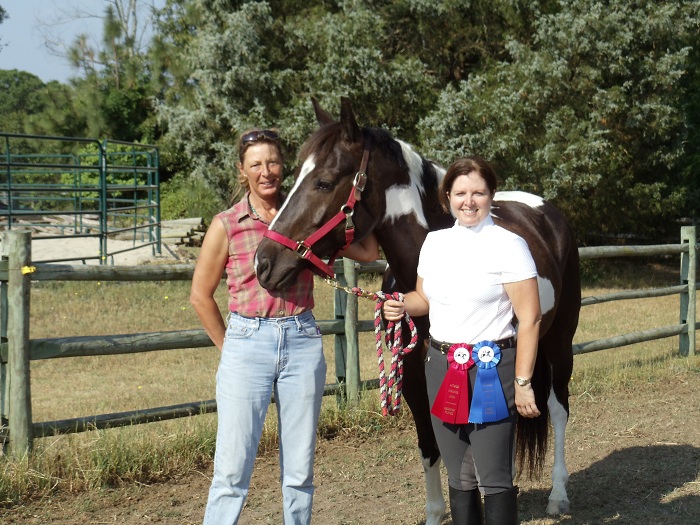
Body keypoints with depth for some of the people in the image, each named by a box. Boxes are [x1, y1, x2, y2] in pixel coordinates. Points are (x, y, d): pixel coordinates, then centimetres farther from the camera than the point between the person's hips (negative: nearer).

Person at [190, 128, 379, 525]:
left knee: (300, 469, 9)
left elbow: (368, 252, 5)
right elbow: (201, 296, 6)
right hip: (247, 343, -2)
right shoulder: (226, 225, 0)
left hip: (302, 343, 2)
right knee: (232, 469, -4)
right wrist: (229, 347, 6)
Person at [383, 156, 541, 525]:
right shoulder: (435, 241, 8)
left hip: (490, 369, -6)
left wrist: (522, 383, -15)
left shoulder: (508, 245, -9)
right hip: (441, 366, 6)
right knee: (459, 477, 13)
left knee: (493, 478, -6)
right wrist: (401, 307, -1)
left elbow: (529, 319, -11)